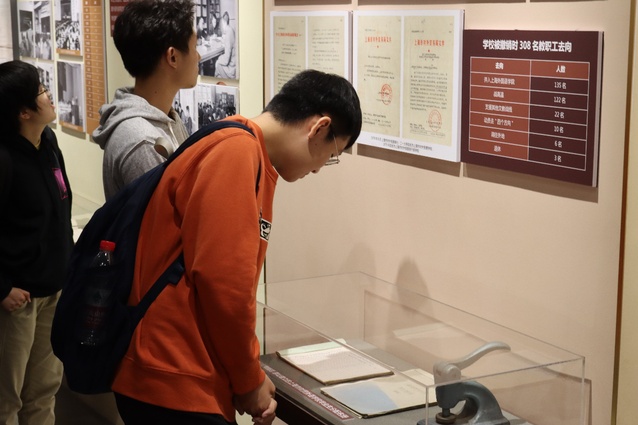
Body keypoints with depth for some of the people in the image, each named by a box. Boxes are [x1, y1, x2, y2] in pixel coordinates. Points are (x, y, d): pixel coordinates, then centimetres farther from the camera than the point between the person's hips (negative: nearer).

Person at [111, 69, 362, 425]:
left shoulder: (243, 152, 13)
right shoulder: (238, 152, -16)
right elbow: (222, 278, -23)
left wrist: (247, 375, 11)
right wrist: (249, 381, -10)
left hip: (178, 375, 9)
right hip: (174, 383, -9)